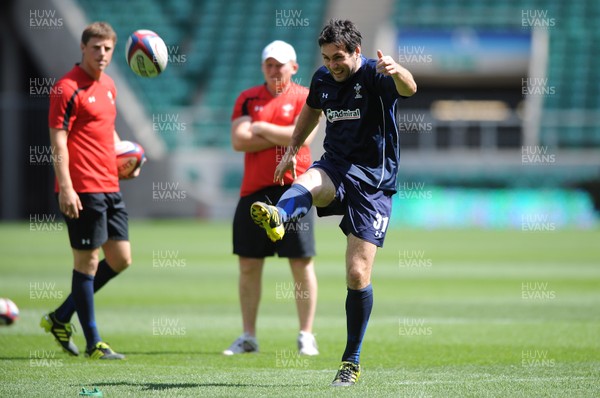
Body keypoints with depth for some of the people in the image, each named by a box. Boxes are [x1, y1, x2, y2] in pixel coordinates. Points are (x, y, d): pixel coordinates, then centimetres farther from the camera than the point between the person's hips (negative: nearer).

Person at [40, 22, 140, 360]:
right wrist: (65, 187, -22)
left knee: (121, 259, 10)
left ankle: (61, 318, 21)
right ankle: (93, 343, 5)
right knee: (88, 261, -3)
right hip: (83, 190, -9)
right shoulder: (68, 88, -10)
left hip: (110, 186, 9)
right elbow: (58, 141, -15)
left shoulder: (108, 85, 15)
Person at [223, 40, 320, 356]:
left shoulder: (305, 98, 2)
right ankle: (248, 336, 14)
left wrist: (262, 129, -5)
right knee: (248, 264, 5)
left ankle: (306, 336, 4)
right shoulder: (247, 99, 10)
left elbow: (302, 136, -14)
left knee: (302, 262, -3)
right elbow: (238, 141, -3)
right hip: (254, 189, 3)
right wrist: (282, 137, -8)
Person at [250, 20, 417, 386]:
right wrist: (293, 148, 22)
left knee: (358, 275, -7)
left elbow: (408, 88, -34)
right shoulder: (323, 79, 7)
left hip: (373, 183, -4)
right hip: (335, 169, 4)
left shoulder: (374, 76, -12)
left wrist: (397, 72, -56)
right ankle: (277, 217, -71)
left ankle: (352, 362, 8)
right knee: (308, 183, -35)